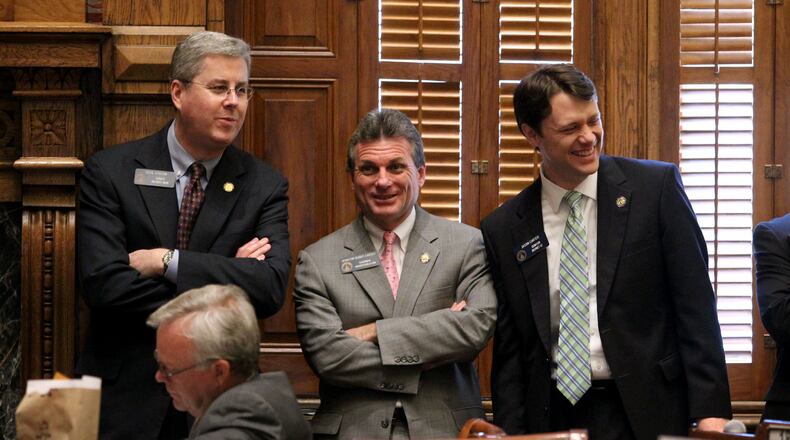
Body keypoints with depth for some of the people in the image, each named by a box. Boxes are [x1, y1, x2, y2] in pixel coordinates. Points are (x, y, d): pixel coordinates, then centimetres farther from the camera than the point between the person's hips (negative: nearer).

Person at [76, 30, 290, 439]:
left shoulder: (264, 186, 1)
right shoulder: (109, 172, -4)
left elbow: (272, 287, -13)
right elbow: (102, 283, -16)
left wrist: (167, 261, -18)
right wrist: (224, 278, -16)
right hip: (125, 396, -1)